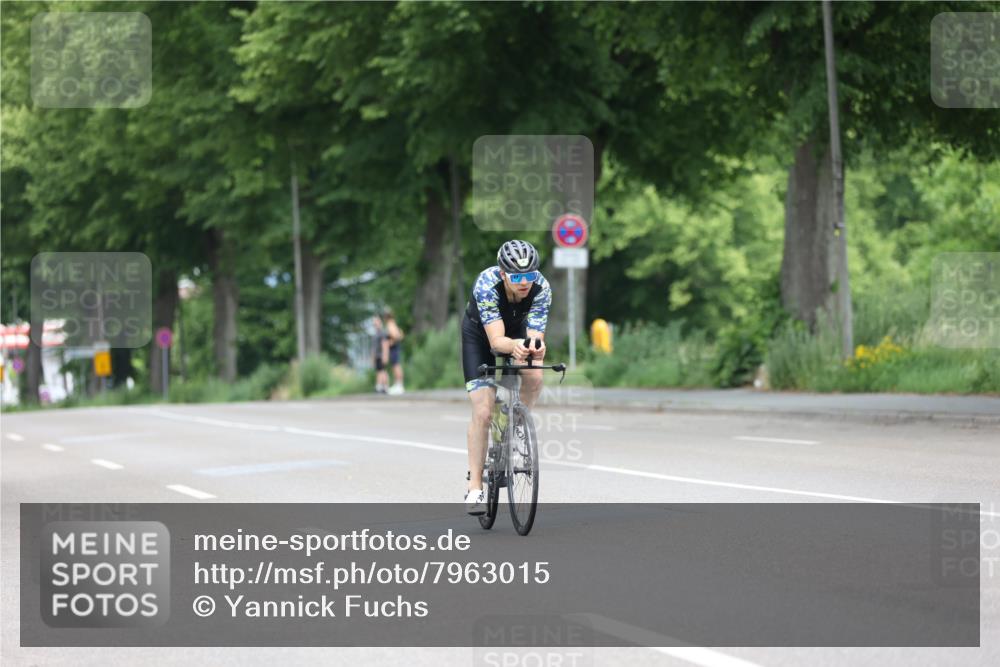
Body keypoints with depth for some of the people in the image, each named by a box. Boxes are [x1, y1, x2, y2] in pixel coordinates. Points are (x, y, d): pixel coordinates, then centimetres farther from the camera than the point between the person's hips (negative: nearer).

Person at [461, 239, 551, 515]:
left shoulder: (541, 288, -31)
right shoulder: (486, 284, -38)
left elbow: (535, 335, -36)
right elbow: (496, 340, -44)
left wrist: (536, 348, -59)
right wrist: (514, 346, -66)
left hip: (517, 329, 2)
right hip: (480, 334, -2)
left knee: (534, 378, -28)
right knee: (482, 412, -13)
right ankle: (475, 487, -6)